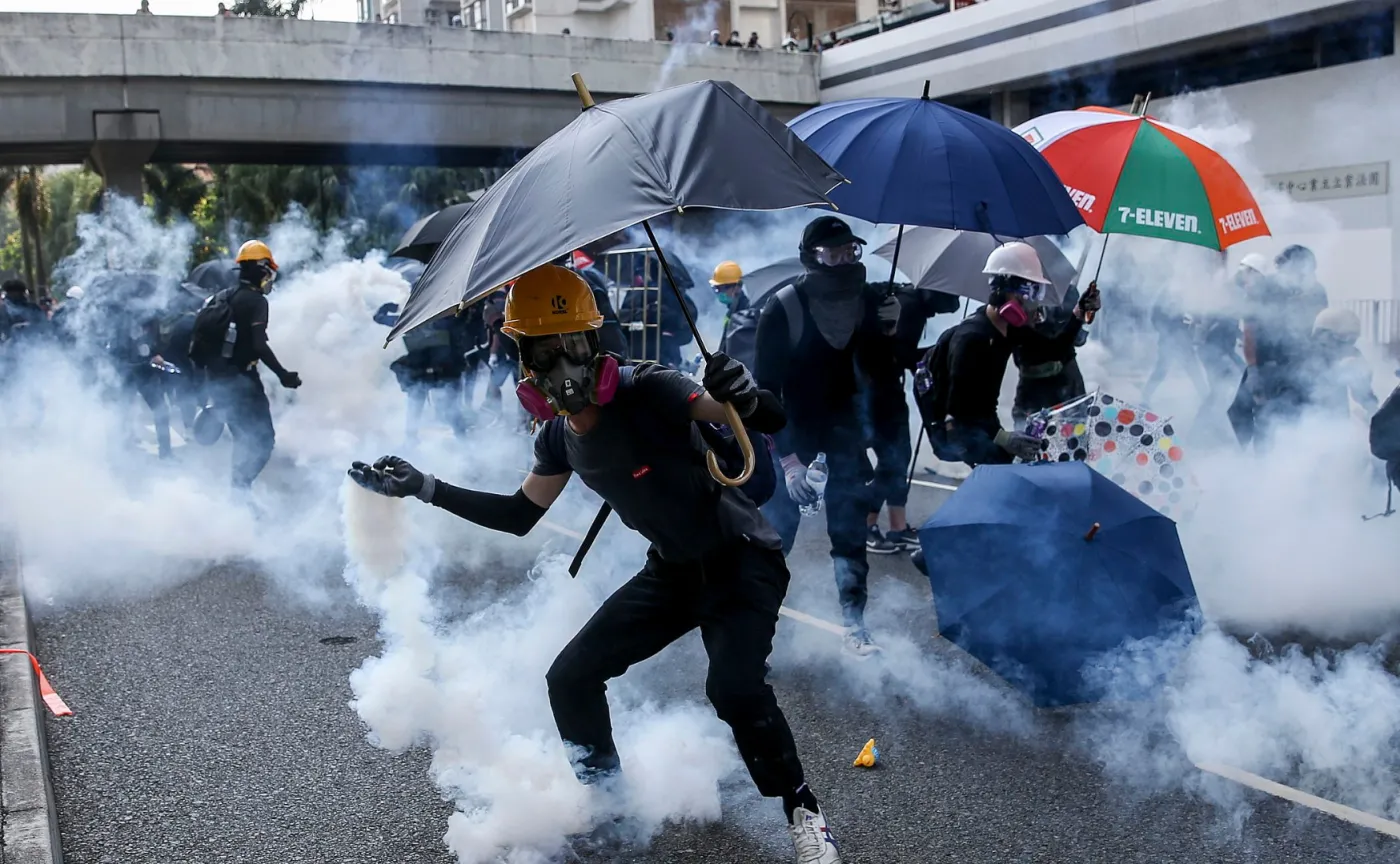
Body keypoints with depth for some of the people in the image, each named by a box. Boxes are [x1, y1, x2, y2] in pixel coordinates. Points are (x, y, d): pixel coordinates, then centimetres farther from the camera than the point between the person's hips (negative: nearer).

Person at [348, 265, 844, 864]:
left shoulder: (647, 393, -26)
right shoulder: (559, 438, -4)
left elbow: (773, 422, -29)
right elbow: (520, 515, 10)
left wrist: (745, 398, -52)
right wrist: (425, 489, 5)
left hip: (742, 560, -7)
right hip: (671, 571, 7)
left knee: (733, 688, -30)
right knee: (570, 678, 5)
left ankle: (802, 810, -4)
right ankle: (604, 794, 30)